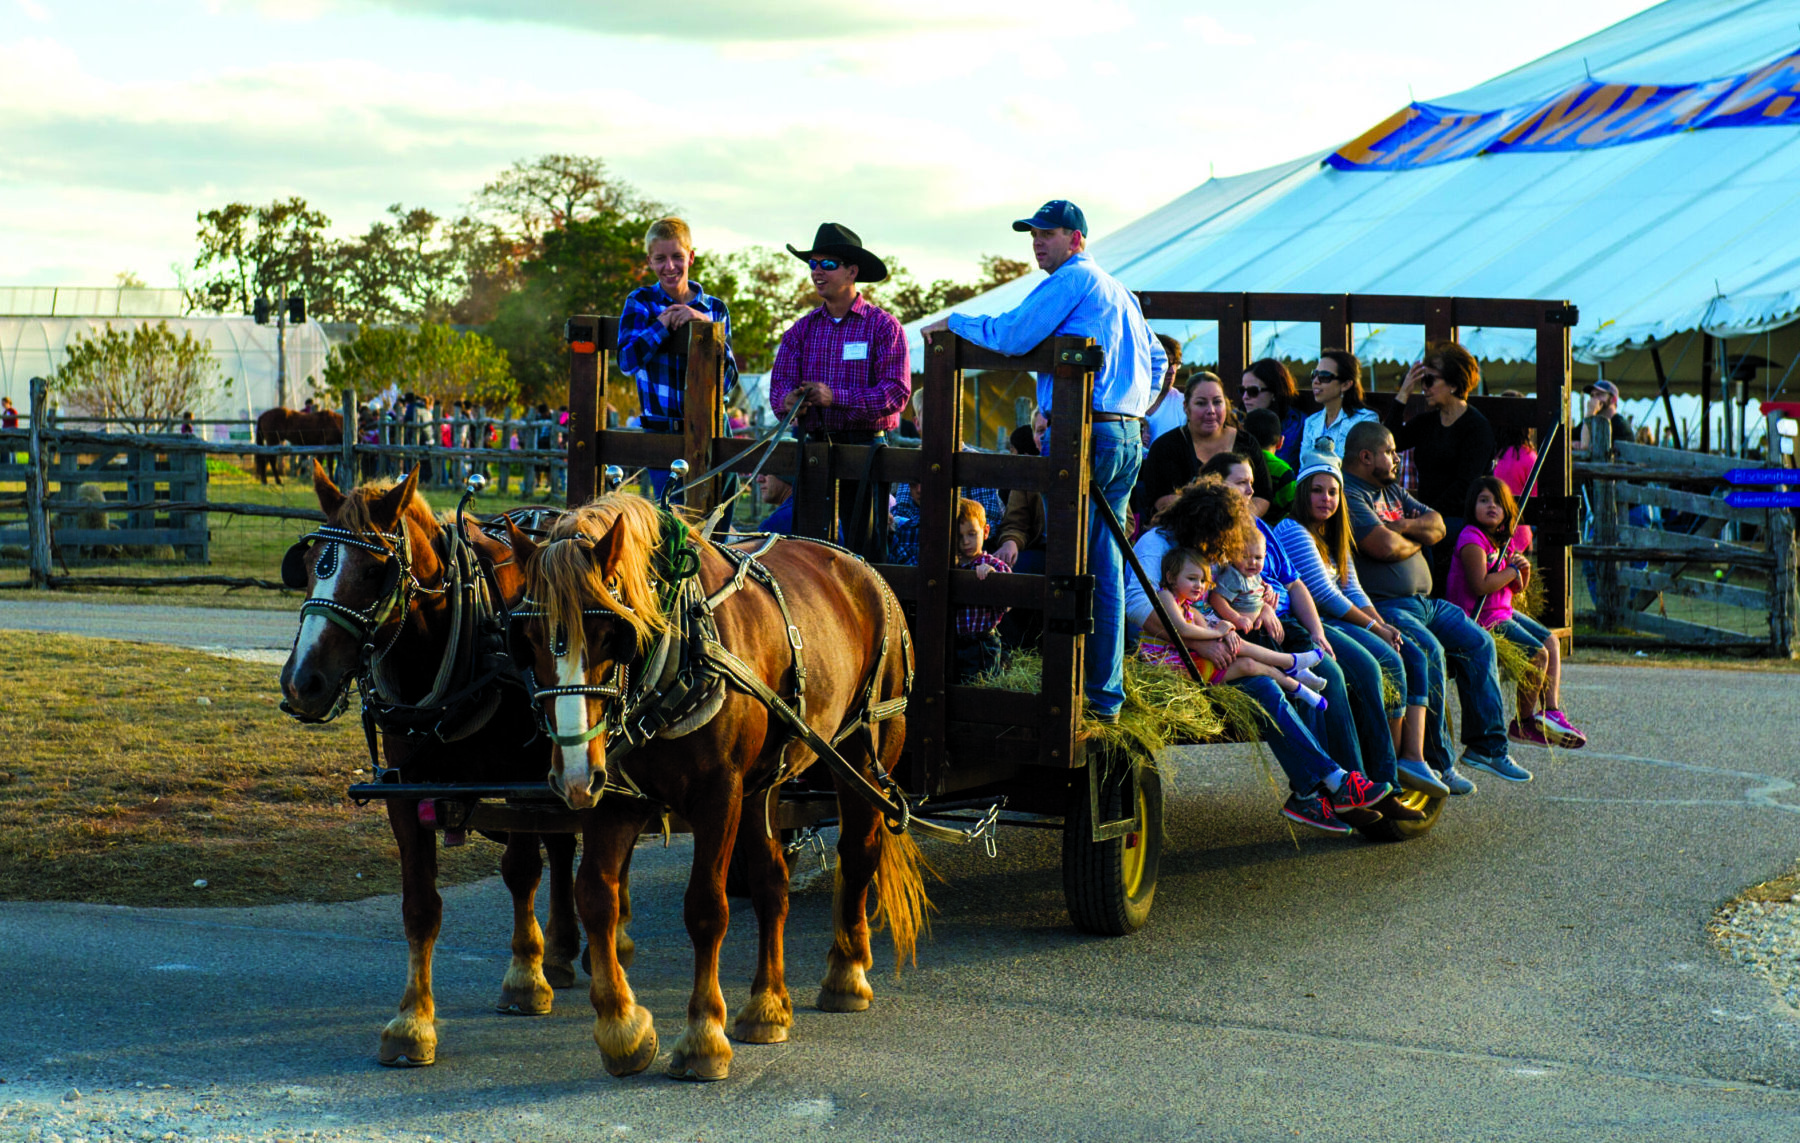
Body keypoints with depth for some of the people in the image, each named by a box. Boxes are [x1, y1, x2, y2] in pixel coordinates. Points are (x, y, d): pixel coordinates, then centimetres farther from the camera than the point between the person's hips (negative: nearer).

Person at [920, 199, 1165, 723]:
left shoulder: (1072, 279, -6)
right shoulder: (1119, 291, 22)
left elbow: (1011, 335, -15)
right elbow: (1155, 359, 31)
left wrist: (954, 322, -1)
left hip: (1081, 432, -9)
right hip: (1127, 437, 9)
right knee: (1106, 567, 10)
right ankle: (1105, 692, 11)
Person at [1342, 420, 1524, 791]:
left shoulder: (1391, 489, 21)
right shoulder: (1348, 494, -11)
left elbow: (1437, 526, 15)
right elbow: (1384, 545, -23)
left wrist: (1404, 526, -6)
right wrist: (1417, 541, -1)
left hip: (1422, 602, 11)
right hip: (1382, 605, -10)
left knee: (1478, 642, 4)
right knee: (1429, 650, -30)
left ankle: (1486, 744, 9)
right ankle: (1436, 764, -24)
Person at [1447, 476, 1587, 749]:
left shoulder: (1502, 540, 12)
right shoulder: (1472, 538, -17)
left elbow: (1518, 588, 19)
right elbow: (1481, 585, -29)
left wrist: (1525, 570, -3)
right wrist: (1512, 570, -14)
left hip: (1504, 613, 10)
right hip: (1482, 619, -10)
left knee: (1551, 642, 10)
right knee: (1537, 653, -16)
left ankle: (1552, 712, 10)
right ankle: (1524, 724, -3)